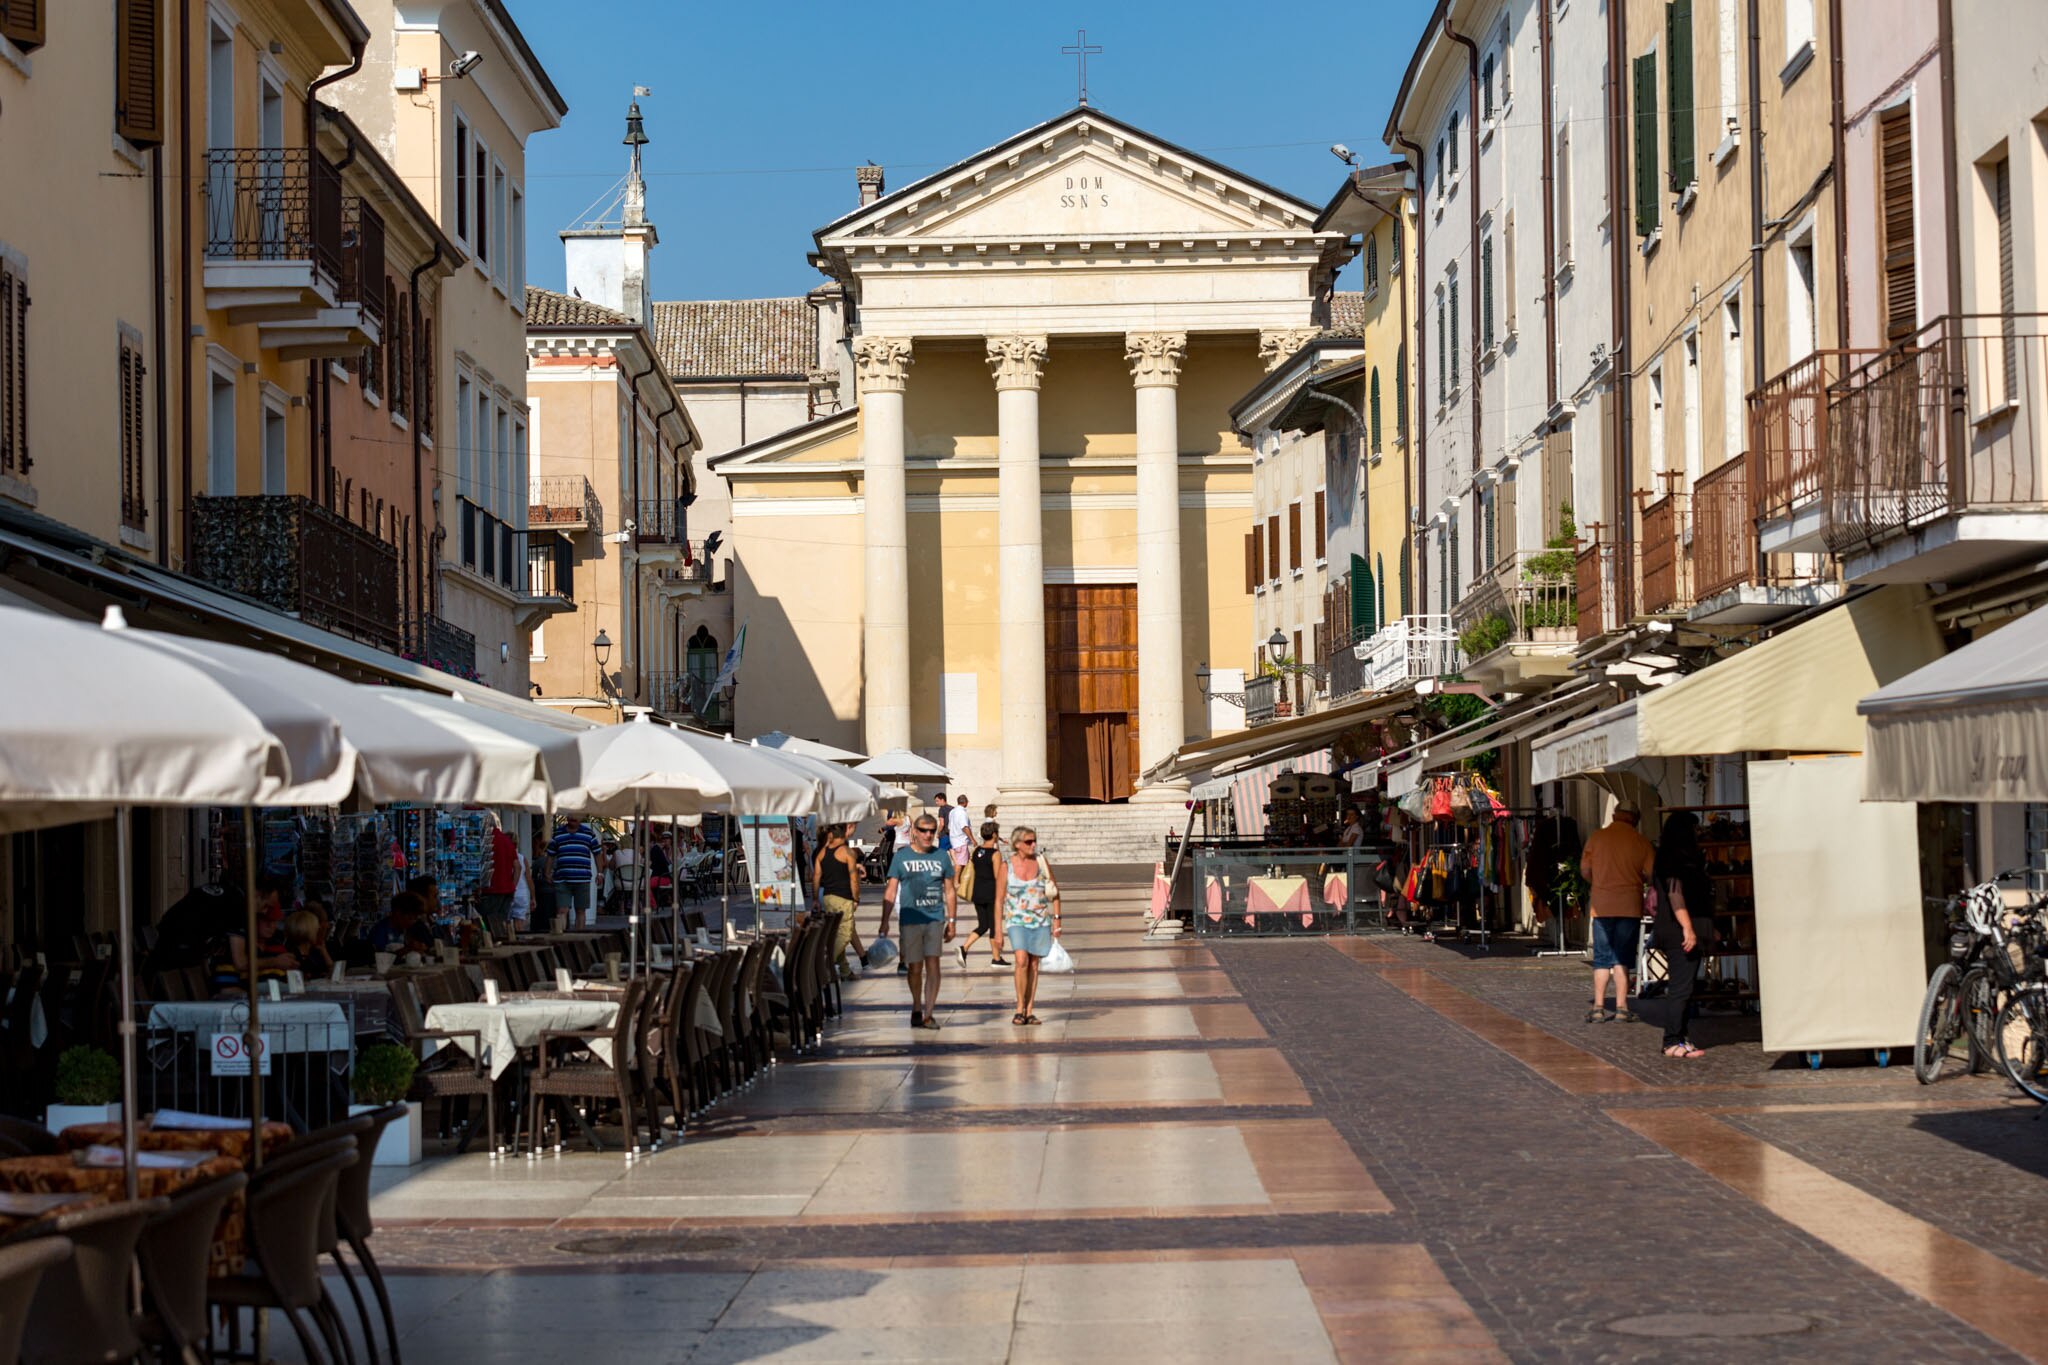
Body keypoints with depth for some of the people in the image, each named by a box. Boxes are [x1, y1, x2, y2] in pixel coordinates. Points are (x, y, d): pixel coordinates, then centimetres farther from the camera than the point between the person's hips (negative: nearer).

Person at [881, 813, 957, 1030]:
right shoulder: (902, 857, 4)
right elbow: (890, 892, 4)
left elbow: (949, 892, 13)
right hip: (910, 920, -1)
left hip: (935, 919, 1)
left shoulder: (941, 857, 8)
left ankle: (928, 1014, -7)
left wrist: (951, 921, 8)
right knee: (915, 967, 6)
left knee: (932, 964, -10)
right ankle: (916, 1009, 25)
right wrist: (885, 921, -3)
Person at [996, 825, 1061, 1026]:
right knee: (1021, 960, -19)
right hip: (1016, 920, -2)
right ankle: (1020, 1008, -8)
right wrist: (998, 929, -3)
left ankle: (1029, 1011, 12)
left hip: (1040, 921, 3)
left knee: (1033, 965, 5)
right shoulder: (1007, 865, -4)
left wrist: (1057, 919, 4)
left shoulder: (1042, 863, 2)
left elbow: (1054, 892, 10)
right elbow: (999, 898, -1)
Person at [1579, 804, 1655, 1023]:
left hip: (1602, 905, 1)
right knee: (1623, 958, 4)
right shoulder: (1641, 841, -1)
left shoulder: (1597, 837, 1)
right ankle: (1621, 1006, 0)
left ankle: (1598, 1007, 3)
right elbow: (1651, 873, -2)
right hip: (1630, 905, -1)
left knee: (1602, 957, 7)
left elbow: (1585, 869, 2)